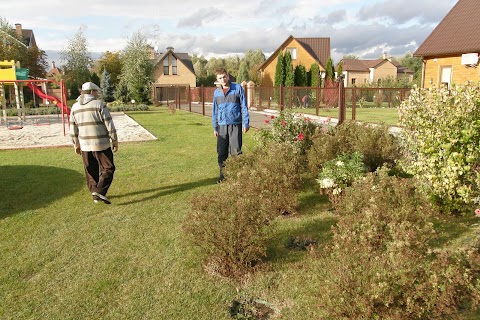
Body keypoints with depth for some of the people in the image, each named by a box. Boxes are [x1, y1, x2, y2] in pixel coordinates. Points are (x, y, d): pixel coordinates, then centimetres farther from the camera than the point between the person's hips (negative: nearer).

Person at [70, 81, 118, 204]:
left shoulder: (75, 107, 8)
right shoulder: (99, 104, -9)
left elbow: (73, 129, 12)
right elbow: (109, 125, -11)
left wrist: (76, 144, 20)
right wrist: (114, 141, -3)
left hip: (84, 146, 6)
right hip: (101, 145, -5)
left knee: (90, 171, 14)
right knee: (107, 169, 3)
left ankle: (95, 195, 20)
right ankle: (100, 191, -12)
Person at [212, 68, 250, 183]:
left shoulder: (237, 88, -1)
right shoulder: (216, 92, 11)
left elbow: (244, 106, -1)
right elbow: (215, 110, 15)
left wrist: (245, 123, -5)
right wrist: (215, 127, 13)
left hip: (235, 124, -4)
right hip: (222, 125, 4)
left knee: (236, 151, -2)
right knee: (222, 152, 7)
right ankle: (223, 175, 19)